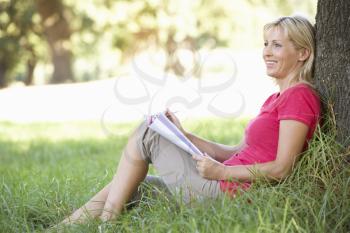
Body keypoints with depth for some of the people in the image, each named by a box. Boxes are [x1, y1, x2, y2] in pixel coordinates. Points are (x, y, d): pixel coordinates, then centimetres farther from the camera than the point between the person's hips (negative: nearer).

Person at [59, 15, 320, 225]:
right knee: (124, 187, 7)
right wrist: (185, 136, 9)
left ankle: (104, 225, -1)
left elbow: (282, 168, -18)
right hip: (224, 186, 9)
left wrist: (222, 172, -17)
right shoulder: (276, 99, 20)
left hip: (228, 191, -9)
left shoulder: (299, 96, -10)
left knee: (146, 133, -5)